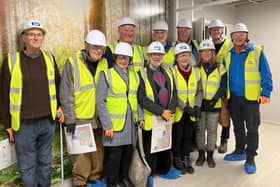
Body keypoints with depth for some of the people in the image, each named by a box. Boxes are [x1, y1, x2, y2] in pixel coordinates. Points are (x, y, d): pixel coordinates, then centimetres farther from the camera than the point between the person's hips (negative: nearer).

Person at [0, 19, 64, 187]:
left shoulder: (49, 57, 3)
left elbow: (58, 84, 14)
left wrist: (59, 106, 8)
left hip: (48, 122, 3)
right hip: (24, 125, -2)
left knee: (45, 162, 18)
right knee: (27, 166, 11)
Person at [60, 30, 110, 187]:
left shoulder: (105, 63, 5)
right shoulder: (73, 63, -8)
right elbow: (66, 94, -8)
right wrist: (70, 119, -11)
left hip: (99, 117, 4)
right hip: (80, 118, -4)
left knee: (98, 150, 13)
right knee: (81, 153, 4)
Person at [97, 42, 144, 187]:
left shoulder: (134, 74, 9)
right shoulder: (106, 75, -8)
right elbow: (100, 102, -11)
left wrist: (140, 116, 7)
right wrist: (107, 125, -14)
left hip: (130, 122, 5)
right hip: (114, 123, -5)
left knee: (128, 151, 15)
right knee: (114, 154, 1)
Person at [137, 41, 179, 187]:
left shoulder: (167, 72, 9)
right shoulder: (142, 74, -9)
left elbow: (173, 93, 6)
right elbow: (142, 99, -16)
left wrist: (170, 110, -10)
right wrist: (161, 111, -19)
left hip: (167, 116, 6)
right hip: (151, 117, -5)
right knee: (150, 148, 6)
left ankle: (164, 170, 37)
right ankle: (149, 174, 24)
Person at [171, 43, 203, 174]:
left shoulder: (196, 71, 4)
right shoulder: (172, 72, -10)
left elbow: (199, 91, 8)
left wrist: (197, 106, -6)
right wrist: (184, 106, -18)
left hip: (192, 111, 4)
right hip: (178, 111, -3)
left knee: (189, 136, 13)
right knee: (177, 137, 8)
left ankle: (186, 160, 30)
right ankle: (177, 161, 27)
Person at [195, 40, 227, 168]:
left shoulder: (220, 68, 0)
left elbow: (223, 87, -3)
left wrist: (214, 100, -15)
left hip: (214, 105, 0)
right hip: (199, 104, 1)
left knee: (212, 130, 7)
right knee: (200, 130, 8)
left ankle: (210, 155, 21)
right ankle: (201, 154, 21)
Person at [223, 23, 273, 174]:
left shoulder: (257, 52, -6)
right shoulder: (228, 55, 8)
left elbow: (266, 75, -7)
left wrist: (266, 93, -15)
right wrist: (224, 94, 10)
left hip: (251, 98, -4)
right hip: (233, 98, 5)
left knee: (252, 129, 3)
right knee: (238, 127, 16)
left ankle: (250, 158, 16)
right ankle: (240, 152, 33)